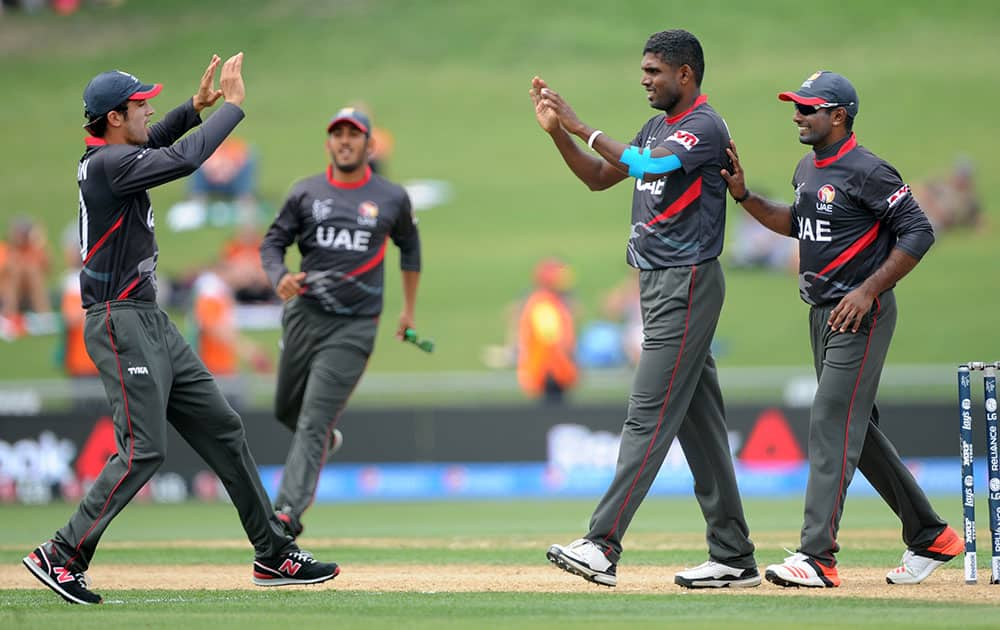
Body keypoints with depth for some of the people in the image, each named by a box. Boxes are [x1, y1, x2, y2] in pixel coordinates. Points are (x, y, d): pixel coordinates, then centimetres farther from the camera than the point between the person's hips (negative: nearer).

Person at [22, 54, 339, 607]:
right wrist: (232, 105, -12)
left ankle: (274, 556, 13)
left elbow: (153, 142, 35)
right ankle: (61, 556, -6)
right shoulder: (107, 163, -16)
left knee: (222, 430, 9)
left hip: (151, 322, 10)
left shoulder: (105, 157, 13)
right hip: (120, 323, -10)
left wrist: (195, 107, 22)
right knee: (142, 451, -14)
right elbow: (184, 160, -23)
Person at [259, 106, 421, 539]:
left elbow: (409, 245, 19)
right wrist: (280, 277, -15)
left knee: (313, 420, -12)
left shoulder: (391, 198, 3)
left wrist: (409, 307, 19)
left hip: (354, 326, -3)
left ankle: (288, 511, -17)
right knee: (287, 410, 16)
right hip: (304, 314, 3)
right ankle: (324, 440, 50)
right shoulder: (305, 193, 4)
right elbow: (272, 242, 6)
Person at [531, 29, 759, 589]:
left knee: (649, 415, -13)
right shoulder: (659, 127, 17)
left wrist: (581, 126, -20)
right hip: (658, 284, 10)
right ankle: (733, 558, 12)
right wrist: (558, 131, 5)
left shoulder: (706, 128, -12)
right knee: (698, 421, 9)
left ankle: (603, 547, -19)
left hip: (688, 284, -10)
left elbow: (644, 164, -27)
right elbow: (599, 178, 19)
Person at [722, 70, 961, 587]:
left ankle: (817, 557, -18)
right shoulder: (807, 170, 11)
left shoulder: (866, 172, -16)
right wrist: (743, 195, 13)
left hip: (861, 316, -10)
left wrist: (869, 291, -22)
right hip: (823, 313, 10)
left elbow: (918, 232, -18)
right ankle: (930, 536, 23)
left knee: (831, 424, -15)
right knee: (856, 430, 13)